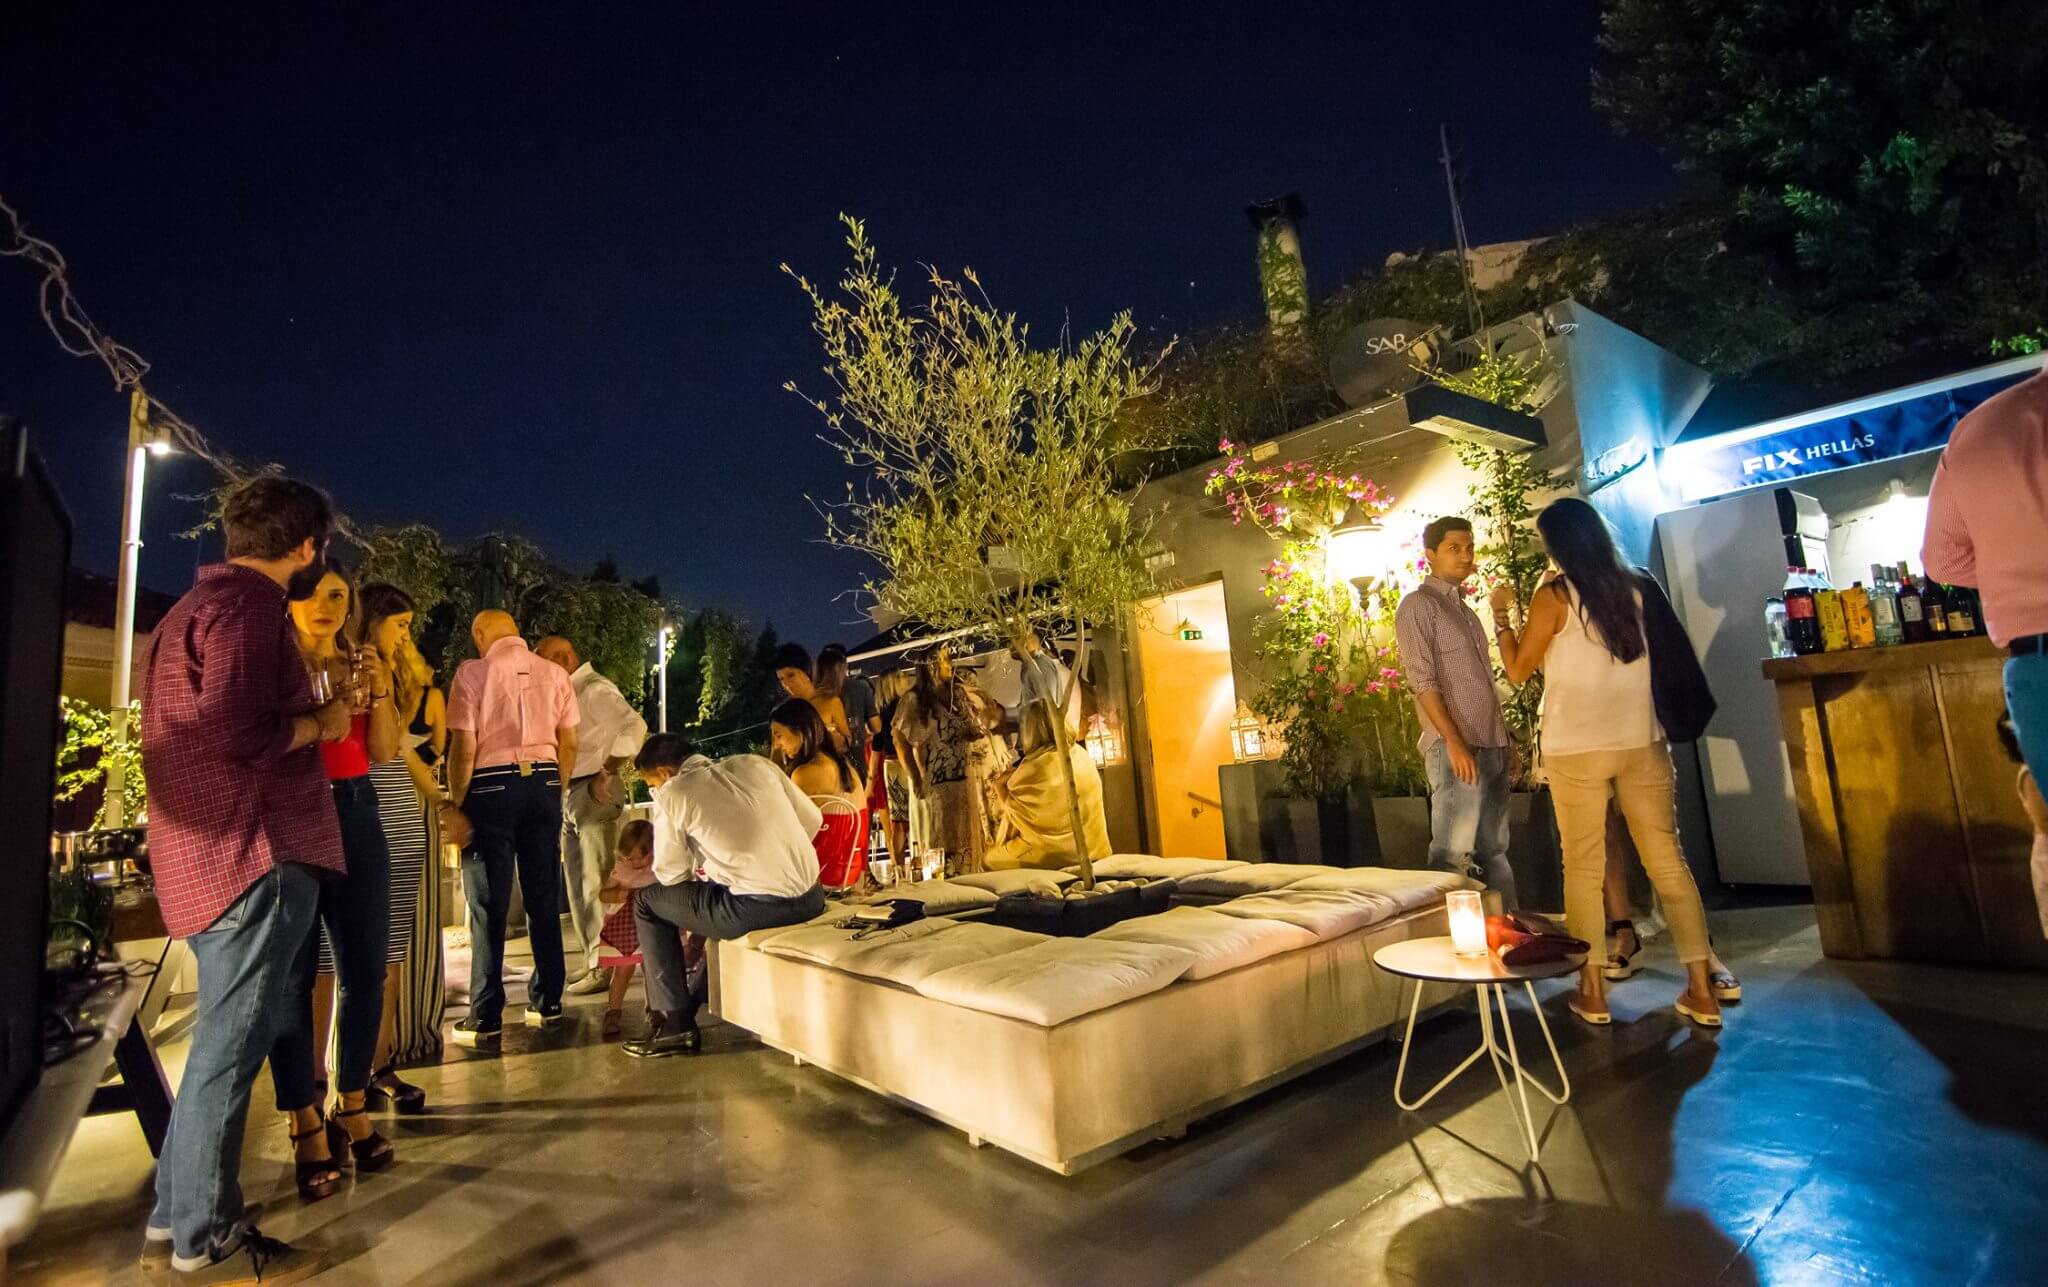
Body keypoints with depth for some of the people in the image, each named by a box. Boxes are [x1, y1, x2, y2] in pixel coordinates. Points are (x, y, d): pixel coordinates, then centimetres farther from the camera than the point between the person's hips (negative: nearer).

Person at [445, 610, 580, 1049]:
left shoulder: (472, 673, -4)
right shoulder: (554, 674, 6)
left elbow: (463, 748, -9)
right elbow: (569, 746, 5)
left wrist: (457, 804, -1)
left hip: (491, 786, -3)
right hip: (544, 784, 4)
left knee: (489, 905, 2)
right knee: (543, 898, 11)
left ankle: (486, 1020, 7)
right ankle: (547, 1003, 20)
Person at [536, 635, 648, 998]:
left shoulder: (596, 689, -11)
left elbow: (634, 727, -26)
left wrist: (607, 774, -21)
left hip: (595, 793, -9)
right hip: (570, 795, 10)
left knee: (597, 884, -6)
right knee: (578, 884, 14)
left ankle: (607, 967, 1)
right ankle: (592, 962, 23)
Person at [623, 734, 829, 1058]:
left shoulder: (672, 794, -1)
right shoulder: (753, 763, 12)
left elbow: (671, 875, 6)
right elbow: (813, 819, 13)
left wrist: (701, 869, 27)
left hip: (758, 908, -6)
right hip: (812, 898, 7)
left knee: (646, 903, 15)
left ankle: (675, 1023, 18)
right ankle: (694, 997, 48)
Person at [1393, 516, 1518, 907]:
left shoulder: (1464, 607, 20)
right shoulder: (1418, 604, -5)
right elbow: (1422, 680, -14)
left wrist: (1505, 741, 16)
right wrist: (1455, 742, -19)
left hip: (1492, 747, 8)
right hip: (1457, 748, -8)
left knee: (1494, 850, 12)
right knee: (1454, 855, -8)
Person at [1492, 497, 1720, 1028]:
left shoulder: (1554, 596, -8)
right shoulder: (1637, 587, 7)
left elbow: (1518, 671, -1)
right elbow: (1663, 656, 19)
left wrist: (1502, 615, 8)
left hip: (1577, 749, -4)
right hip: (1641, 742, 4)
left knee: (1583, 868, 5)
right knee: (1668, 860, 10)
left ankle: (1592, 989, 11)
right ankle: (1701, 987, 14)